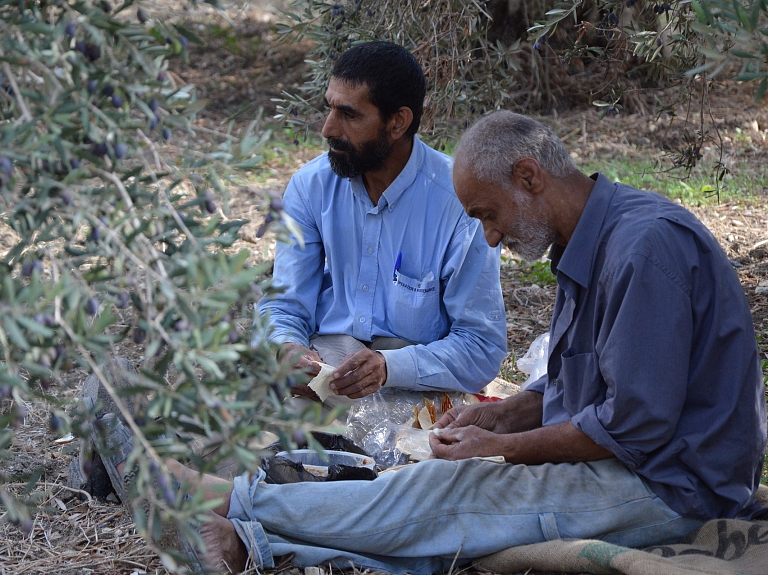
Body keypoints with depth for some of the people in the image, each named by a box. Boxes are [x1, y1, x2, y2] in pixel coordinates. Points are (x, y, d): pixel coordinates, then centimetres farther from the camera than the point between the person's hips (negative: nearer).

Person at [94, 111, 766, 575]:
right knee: (440, 509, -6)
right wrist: (499, 417, 3)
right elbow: (575, 384, 20)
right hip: (619, 467, 9)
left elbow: (636, 427, -26)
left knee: (444, 494, -13)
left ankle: (232, 500, -6)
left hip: (670, 488, -9)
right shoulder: (589, 243, 11)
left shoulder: (646, 244, -23)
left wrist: (503, 447, -15)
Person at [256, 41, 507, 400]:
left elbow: (483, 347, -10)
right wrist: (287, 349, -20)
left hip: (416, 379, -4)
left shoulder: (460, 202, -11)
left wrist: (388, 367, -27)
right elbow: (283, 306, 6)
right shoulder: (311, 185, 3)